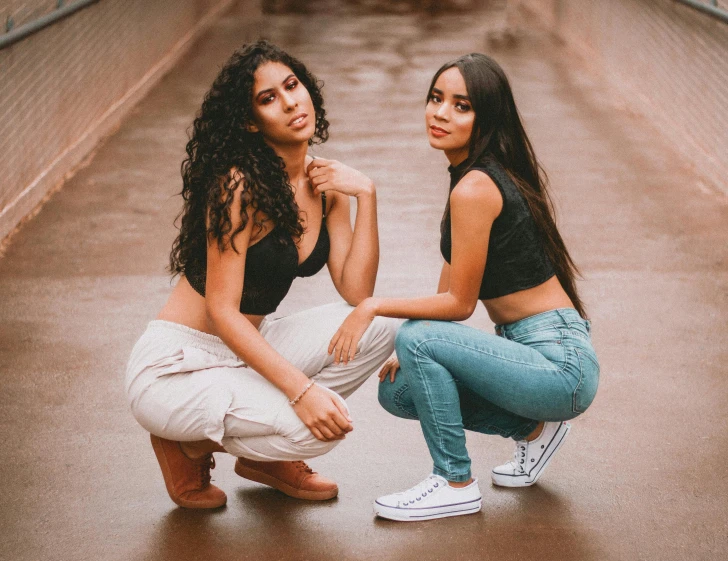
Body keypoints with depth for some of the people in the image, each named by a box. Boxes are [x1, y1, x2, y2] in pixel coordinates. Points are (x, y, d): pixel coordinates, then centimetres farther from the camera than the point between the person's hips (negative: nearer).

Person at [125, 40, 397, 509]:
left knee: (380, 325, -9)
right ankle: (190, 443, 0)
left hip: (248, 349, 8)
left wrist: (366, 195, -13)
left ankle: (267, 458, 5)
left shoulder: (325, 184, 1)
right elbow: (223, 311, -23)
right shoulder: (240, 185, -21)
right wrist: (301, 389, -30)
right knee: (321, 428, -27)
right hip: (176, 366, -8)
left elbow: (357, 294, -6)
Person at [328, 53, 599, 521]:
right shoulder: (486, 173, 10)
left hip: (560, 362, -10)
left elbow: (459, 303, -16)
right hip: (536, 352, 10)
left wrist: (374, 306, -12)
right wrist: (412, 353, 6)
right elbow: (451, 290, 13)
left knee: (417, 339, -22)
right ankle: (533, 428, 17)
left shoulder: (475, 189, -20)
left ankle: (457, 485, -7)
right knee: (398, 391, 9)